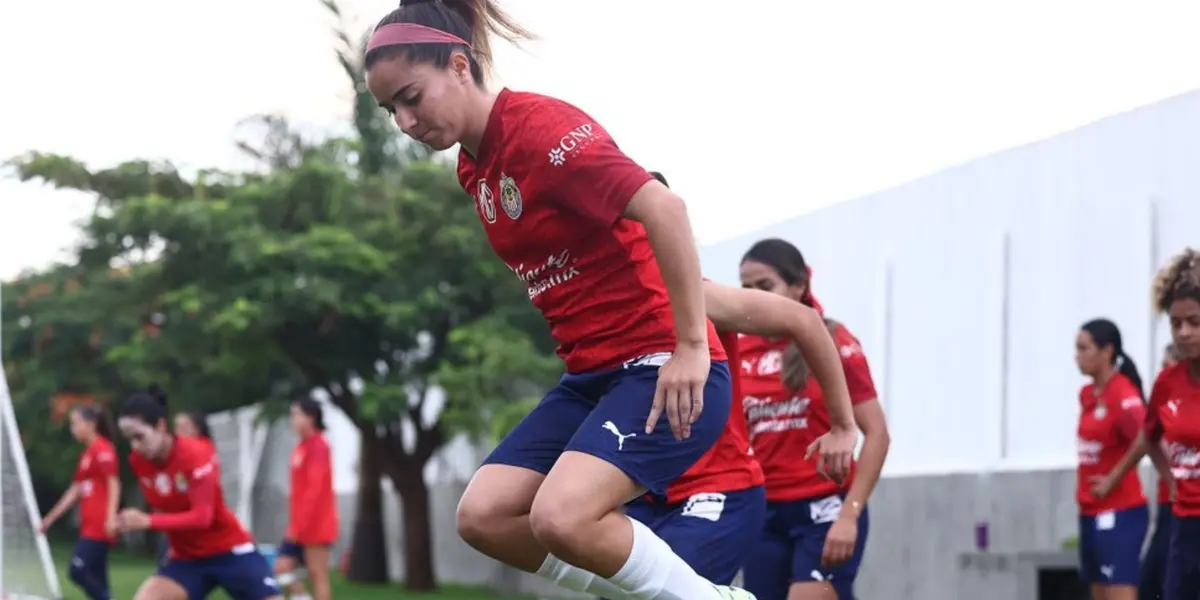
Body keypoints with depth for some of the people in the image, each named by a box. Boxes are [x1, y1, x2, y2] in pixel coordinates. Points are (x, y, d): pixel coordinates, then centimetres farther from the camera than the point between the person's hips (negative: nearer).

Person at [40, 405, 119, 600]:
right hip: (90, 526, 9)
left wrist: (111, 516, -27)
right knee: (96, 580, 5)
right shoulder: (87, 453, 19)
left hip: (99, 526, -9)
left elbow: (114, 484, -17)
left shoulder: (102, 449, -9)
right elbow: (75, 491, 25)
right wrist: (50, 519, 27)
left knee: (77, 571, -15)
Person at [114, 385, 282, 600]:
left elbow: (202, 516, -29)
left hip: (230, 552, -5)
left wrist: (148, 521, -37)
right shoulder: (138, 461, -5)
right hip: (187, 557, 5)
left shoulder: (195, 454, -22)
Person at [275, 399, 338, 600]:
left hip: (316, 525, -9)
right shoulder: (302, 447, 15)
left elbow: (315, 489, -20)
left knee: (317, 576, -6)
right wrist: (294, 525, 18)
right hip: (301, 526, 9)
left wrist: (297, 525, -22)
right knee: (282, 567, 1)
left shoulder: (318, 446, -13)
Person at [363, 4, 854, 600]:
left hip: (665, 371, -9)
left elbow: (663, 208, -25)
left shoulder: (539, 126, -16)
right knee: (483, 515, -4)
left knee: (561, 517, -26)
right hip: (592, 374, 9)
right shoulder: (473, 165, 11)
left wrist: (691, 346, -26)